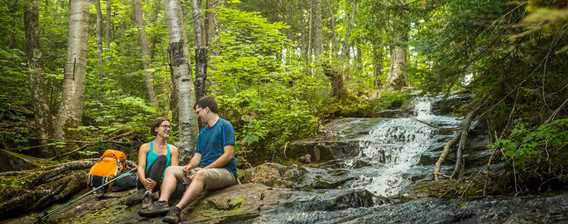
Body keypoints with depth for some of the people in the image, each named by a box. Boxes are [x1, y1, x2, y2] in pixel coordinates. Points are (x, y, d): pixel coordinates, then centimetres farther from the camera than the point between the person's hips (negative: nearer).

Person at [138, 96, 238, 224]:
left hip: (225, 171, -8)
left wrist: (205, 168, -17)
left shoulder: (225, 126, -6)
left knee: (201, 174, -39)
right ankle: (162, 204, -28)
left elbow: (228, 155, -16)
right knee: (171, 170, -3)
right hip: (204, 170, 8)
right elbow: (198, 155, 14)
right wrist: (190, 165, -8)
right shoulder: (203, 132, 19)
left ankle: (177, 210, -51)